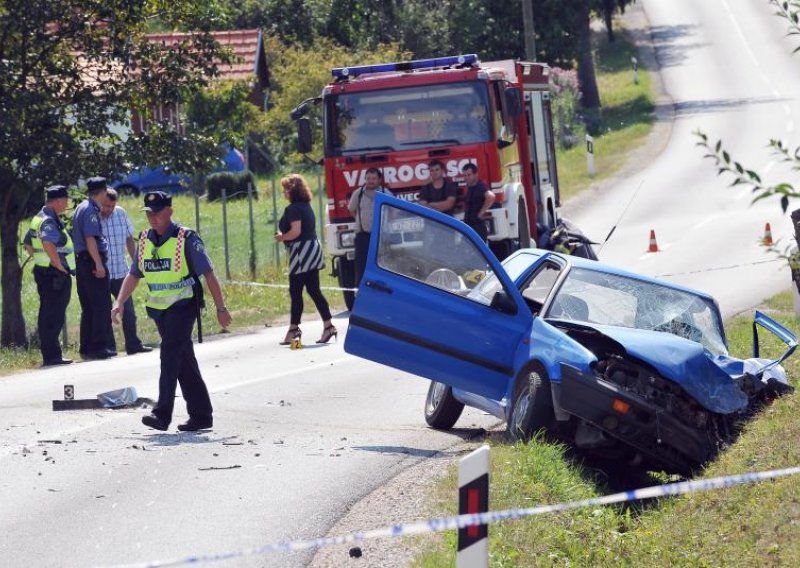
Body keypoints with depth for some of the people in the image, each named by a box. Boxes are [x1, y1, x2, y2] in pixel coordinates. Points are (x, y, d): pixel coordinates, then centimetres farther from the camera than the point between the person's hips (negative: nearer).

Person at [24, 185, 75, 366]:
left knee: (47, 315, 14)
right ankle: (52, 355, -7)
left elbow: (27, 243, 25)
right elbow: (48, 243, -34)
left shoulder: (38, 218, 14)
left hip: (43, 272, 10)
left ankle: (50, 354, 19)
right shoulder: (49, 221, -17)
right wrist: (59, 265, -26)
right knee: (54, 317, -7)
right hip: (56, 275, -10)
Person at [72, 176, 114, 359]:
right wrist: (98, 264, -23)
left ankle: (86, 348, 14)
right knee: (102, 305, -6)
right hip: (92, 262, -10)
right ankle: (98, 346, -8)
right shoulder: (90, 210, -12)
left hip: (82, 261, 10)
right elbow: (90, 239, -20)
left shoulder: (80, 208, 18)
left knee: (88, 307, 12)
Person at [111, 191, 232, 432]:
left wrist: (220, 308, -8)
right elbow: (133, 275, 14)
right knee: (184, 361, 10)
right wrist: (119, 303, 0)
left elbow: (208, 274, -7)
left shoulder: (186, 239, -9)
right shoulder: (145, 240, 8)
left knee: (170, 353, -19)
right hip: (158, 308, 6)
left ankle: (162, 414, -24)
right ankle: (201, 415, 16)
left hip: (183, 305, -6)